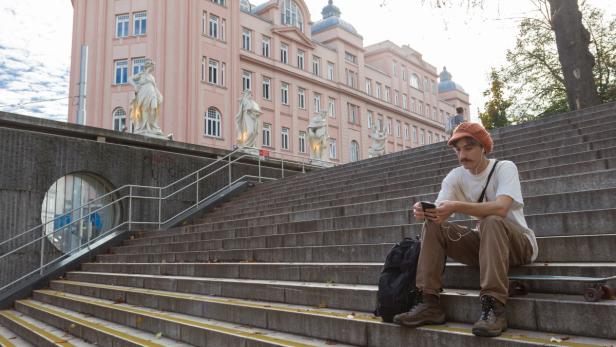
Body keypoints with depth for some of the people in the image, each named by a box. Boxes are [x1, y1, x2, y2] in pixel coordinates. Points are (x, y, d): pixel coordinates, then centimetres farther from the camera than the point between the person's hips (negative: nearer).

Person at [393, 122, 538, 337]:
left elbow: (501, 208, -33)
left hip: (519, 243, -4)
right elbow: (440, 212, -16)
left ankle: (493, 306, -36)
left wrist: (457, 207, -46)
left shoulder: (504, 168, -13)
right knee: (433, 226, -14)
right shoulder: (455, 176, -1)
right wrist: (425, 211, -40)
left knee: (491, 222, -35)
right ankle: (429, 303, -17)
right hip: (484, 243, 5)